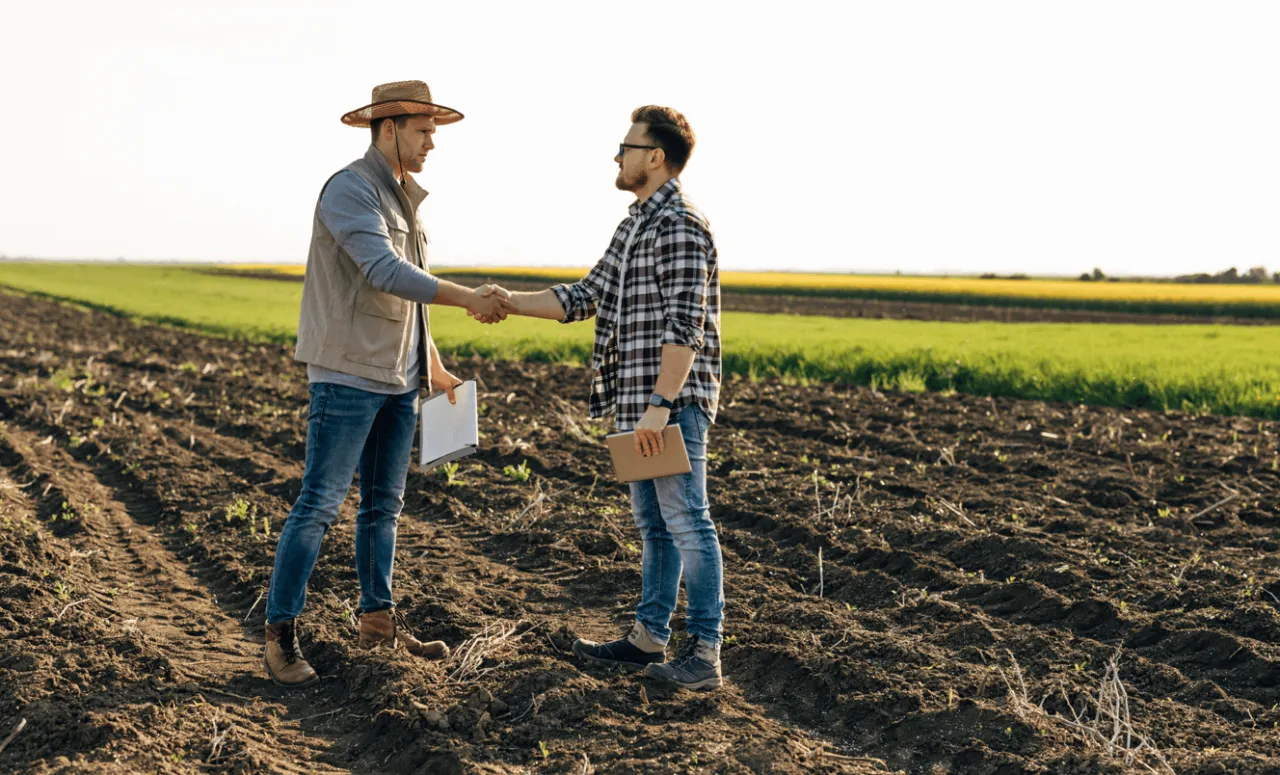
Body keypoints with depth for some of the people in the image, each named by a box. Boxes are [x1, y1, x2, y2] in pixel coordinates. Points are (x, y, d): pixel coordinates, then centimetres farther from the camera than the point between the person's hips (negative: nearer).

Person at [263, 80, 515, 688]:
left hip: (398, 379, 9)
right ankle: (280, 633, -1)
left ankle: (378, 620, 23)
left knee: (384, 503, 13)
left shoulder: (404, 196, 16)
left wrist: (432, 364, 22)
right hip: (349, 374, -9)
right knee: (319, 505, -7)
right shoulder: (350, 189, -13)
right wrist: (467, 297, -29)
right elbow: (385, 272, -26)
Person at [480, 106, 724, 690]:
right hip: (639, 402, 10)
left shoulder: (680, 226, -13)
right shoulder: (634, 227, 19)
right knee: (654, 524, 15)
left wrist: (661, 403, -24)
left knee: (686, 522, -7)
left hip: (673, 402, -10)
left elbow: (686, 325, -20)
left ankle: (704, 652, -4)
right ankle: (649, 637, 23)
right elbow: (585, 298, 21)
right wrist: (512, 302, 11)